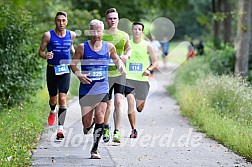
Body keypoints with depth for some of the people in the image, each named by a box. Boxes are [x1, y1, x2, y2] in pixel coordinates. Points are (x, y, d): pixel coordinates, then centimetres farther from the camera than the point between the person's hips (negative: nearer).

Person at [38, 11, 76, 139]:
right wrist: (45, 55, -21)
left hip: (65, 70, 1)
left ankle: (60, 128, -14)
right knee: (53, 99, 11)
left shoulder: (71, 35, 3)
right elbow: (40, 51, 0)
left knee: (63, 98, -13)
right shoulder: (48, 35, -5)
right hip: (52, 70, 0)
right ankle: (53, 111, 48)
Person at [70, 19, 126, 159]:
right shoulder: (82, 47, -2)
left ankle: (95, 149, -3)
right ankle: (87, 126, 40)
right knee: (87, 123, -1)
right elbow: (73, 63, 5)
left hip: (102, 89, 1)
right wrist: (79, 74, -14)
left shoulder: (109, 47, 4)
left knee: (100, 116, -14)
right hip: (86, 89, 0)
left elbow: (116, 59, 21)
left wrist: (122, 68, 1)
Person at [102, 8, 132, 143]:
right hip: (105, 73, 0)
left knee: (118, 101, -14)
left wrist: (127, 56, 0)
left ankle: (117, 132, -14)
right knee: (107, 104, 6)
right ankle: (106, 127, 32)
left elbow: (129, 48, 21)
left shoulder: (124, 35, 6)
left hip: (120, 73, 0)